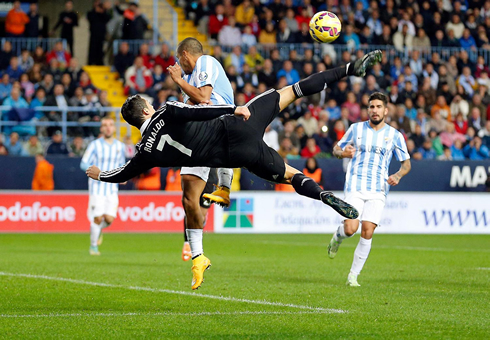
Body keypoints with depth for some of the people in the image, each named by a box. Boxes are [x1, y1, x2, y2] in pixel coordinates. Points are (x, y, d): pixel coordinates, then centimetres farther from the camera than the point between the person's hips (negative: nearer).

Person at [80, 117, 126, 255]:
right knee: (98, 218, -7)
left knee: (109, 219, -5)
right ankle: (93, 246, 11)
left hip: (112, 189, 3)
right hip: (97, 187, -3)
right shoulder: (95, 145, -5)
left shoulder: (120, 146, 8)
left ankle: (99, 229, 30)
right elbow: (84, 164, -6)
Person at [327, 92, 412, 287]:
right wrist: (342, 153, -10)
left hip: (378, 191, 1)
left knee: (367, 233, -10)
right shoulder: (356, 129, 7)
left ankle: (353, 275, 2)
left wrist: (398, 175, -9)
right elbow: (336, 148, 15)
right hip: (354, 188, 0)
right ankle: (337, 238, 22)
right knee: (350, 229, -16)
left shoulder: (394, 135, 6)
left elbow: (406, 163, 13)